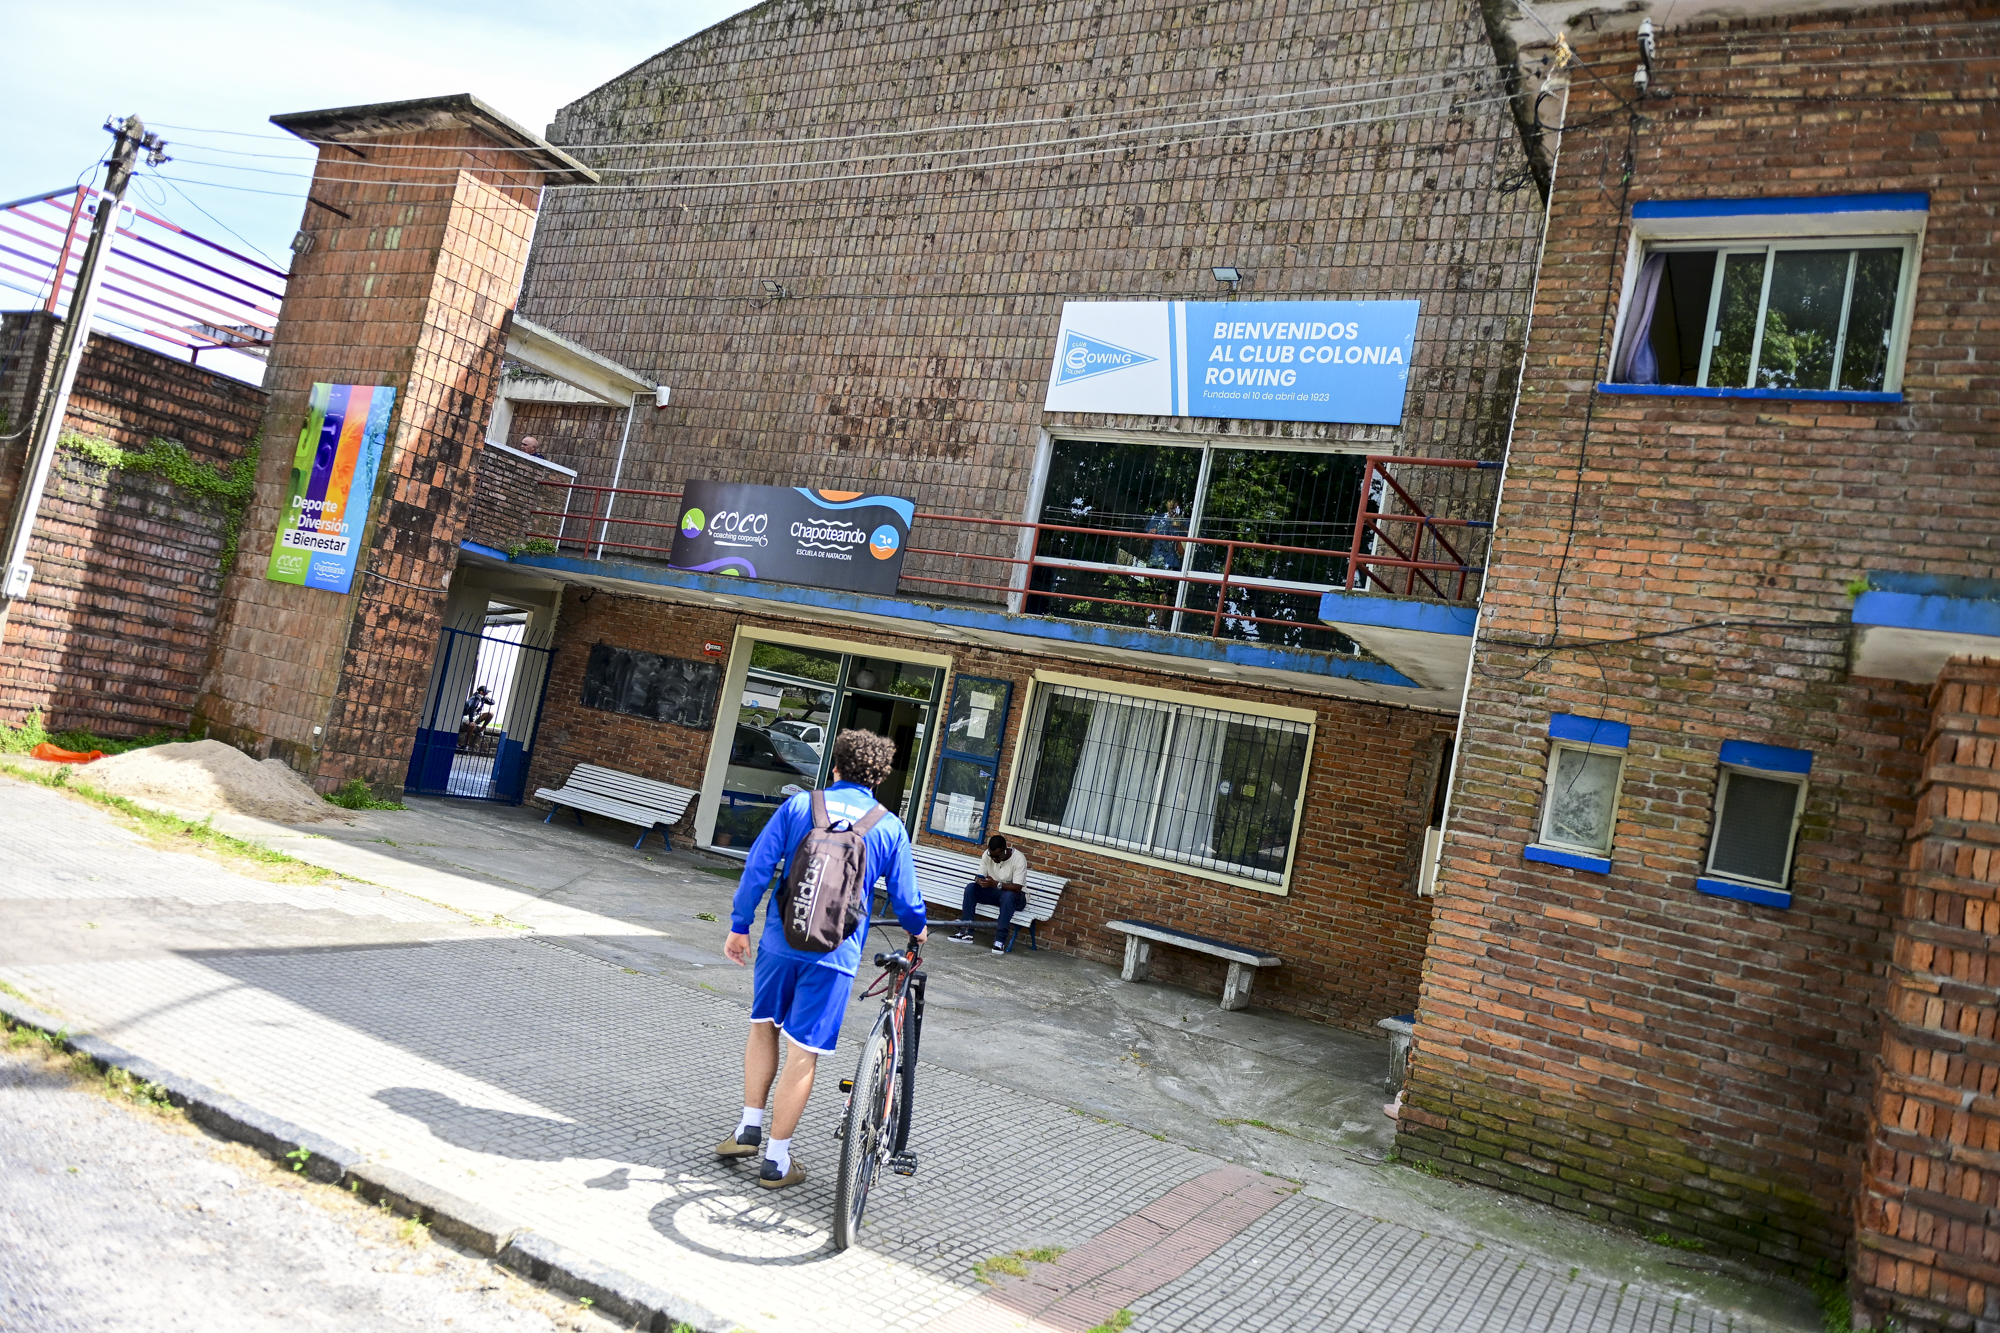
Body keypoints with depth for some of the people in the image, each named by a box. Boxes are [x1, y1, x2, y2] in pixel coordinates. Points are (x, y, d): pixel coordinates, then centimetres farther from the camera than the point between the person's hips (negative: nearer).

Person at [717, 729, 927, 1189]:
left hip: (781, 940, 1)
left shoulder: (800, 804, 1)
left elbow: (758, 867, -3)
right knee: (803, 1052, 5)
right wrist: (917, 929, 26)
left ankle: (750, 1128, 25)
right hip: (835, 952, -1)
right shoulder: (890, 827, 0)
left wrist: (739, 925, 5)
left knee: (763, 1026, 23)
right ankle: (776, 1161, 12)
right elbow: (904, 897, 5)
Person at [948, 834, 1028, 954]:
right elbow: (980, 876, -7)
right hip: (995, 892, 5)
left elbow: (1017, 887, -28)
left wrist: (996, 884, -40)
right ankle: (966, 931, -21)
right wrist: (979, 880, -32)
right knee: (970, 887, -19)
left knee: (1008, 896, -39)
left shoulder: (1018, 859, -23)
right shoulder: (987, 855, -9)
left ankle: (1000, 939, -34)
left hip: (1015, 896, -5)